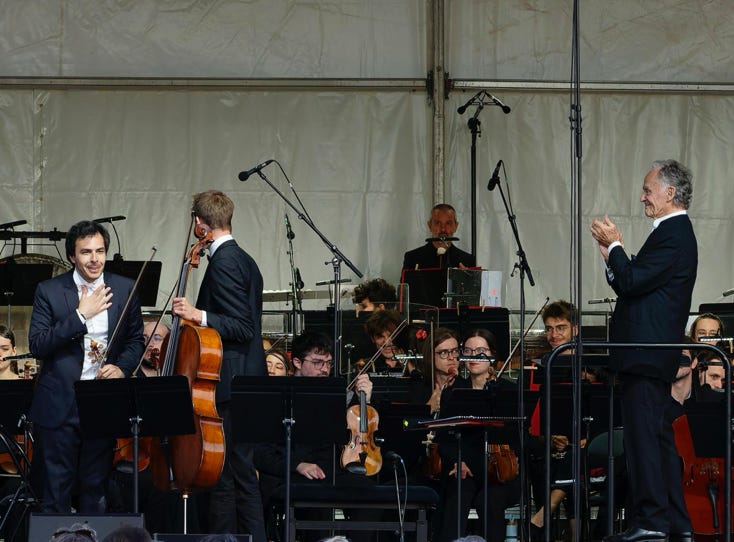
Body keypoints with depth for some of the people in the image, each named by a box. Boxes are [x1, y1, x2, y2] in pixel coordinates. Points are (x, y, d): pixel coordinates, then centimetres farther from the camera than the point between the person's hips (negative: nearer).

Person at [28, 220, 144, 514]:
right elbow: (37, 344, -12)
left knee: (96, 486, 11)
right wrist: (80, 316, -19)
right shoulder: (49, 291, -4)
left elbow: (135, 340, 13)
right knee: (56, 487, 3)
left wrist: (122, 366, -7)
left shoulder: (125, 289, 4)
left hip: (104, 405, 2)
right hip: (60, 405, -2)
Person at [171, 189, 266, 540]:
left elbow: (242, 327, -19)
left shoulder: (223, 263, -14)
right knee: (242, 474, 13)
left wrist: (200, 315, -26)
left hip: (228, 390, -10)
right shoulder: (245, 261, 16)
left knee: (222, 477, -8)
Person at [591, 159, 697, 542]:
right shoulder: (674, 232, 19)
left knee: (644, 435, -11)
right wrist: (612, 253, 10)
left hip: (647, 356, -11)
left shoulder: (673, 235, -14)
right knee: (659, 437, 12)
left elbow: (633, 282, -20)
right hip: (653, 356, 11)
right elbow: (633, 285, 20)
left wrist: (614, 245, -7)